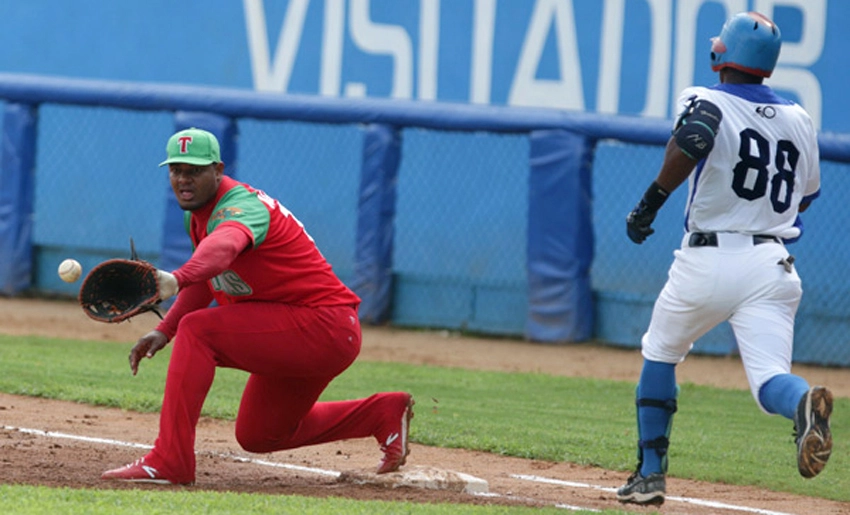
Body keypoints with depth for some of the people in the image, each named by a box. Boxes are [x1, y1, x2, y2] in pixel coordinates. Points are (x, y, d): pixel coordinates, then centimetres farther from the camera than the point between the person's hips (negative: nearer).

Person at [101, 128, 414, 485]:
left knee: (198, 330, -25)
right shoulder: (197, 213, 7)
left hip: (326, 328, -11)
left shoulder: (241, 205, -23)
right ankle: (385, 413, 31)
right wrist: (164, 331, 8)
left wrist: (177, 280, -68)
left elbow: (224, 245, -48)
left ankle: (169, 459, -27)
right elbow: (205, 278, 22)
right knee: (258, 436, 22)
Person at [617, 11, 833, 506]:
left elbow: (691, 141, -26)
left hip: (707, 261, -2)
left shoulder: (707, 102, -3)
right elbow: (806, 196, 23)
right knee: (769, 377, -7)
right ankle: (804, 403, -43)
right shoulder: (799, 120, 13)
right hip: (772, 266, 2)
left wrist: (652, 201, -21)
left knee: (660, 354, 21)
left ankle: (651, 474, 21)